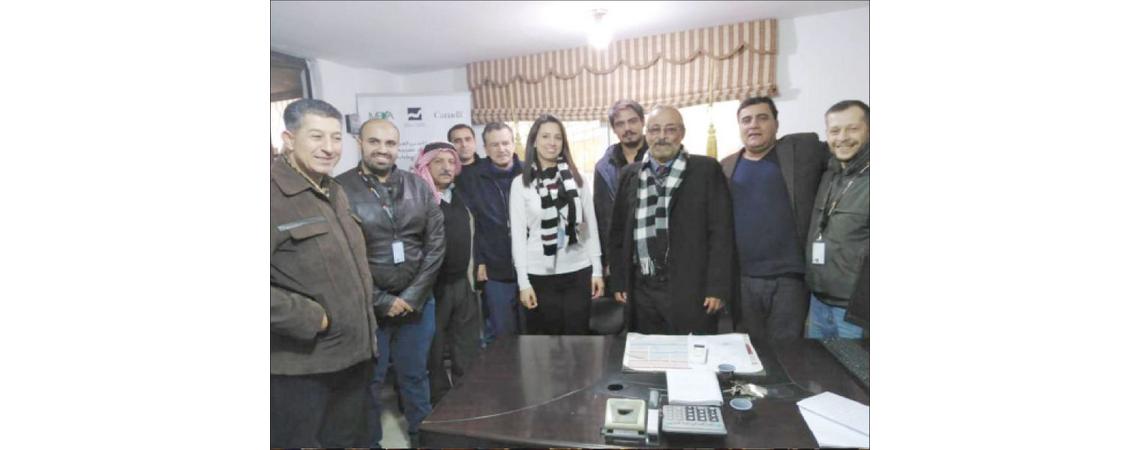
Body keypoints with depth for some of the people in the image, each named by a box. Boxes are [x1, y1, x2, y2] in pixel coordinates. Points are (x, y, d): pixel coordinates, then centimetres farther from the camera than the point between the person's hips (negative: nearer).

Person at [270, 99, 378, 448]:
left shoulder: (335, 192, 11)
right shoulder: (273, 194, -17)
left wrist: (364, 320, 12)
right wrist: (309, 318, -20)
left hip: (353, 354, 8)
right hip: (300, 366, -7)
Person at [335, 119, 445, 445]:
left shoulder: (419, 187, 2)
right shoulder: (340, 190, -8)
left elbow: (435, 244, 0)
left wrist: (413, 296, -7)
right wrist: (381, 301, -10)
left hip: (418, 302, 3)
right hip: (366, 306, -2)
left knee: (415, 376, 17)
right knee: (368, 381, 13)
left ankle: (423, 436, 37)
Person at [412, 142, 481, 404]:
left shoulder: (460, 197, 10)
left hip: (462, 283, 6)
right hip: (433, 286, -6)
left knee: (468, 349, 15)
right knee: (434, 351, 9)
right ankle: (441, 404, 25)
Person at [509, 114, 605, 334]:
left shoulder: (576, 178, 4)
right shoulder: (521, 183, -2)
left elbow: (591, 226, 6)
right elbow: (517, 234, -2)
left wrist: (597, 270, 3)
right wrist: (523, 281, -6)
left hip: (578, 272, 2)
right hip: (540, 274, -1)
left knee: (578, 336, 10)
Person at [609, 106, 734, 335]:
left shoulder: (706, 170, -1)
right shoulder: (630, 174, 8)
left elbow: (721, 232, -4)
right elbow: (618, 231, 11)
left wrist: (716, 288, -9)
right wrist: (619, 282, 8)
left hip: (691, 290, -3)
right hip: (642, 291, 3)